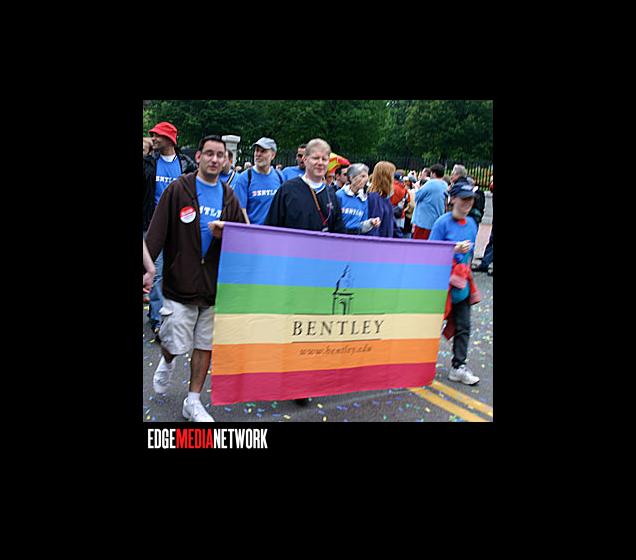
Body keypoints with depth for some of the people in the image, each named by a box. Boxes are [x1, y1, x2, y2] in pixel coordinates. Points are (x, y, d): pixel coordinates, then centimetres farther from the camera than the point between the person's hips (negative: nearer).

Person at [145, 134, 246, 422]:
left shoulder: (229, 197, 9)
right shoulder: (178, 189, -2)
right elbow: (157, 233, -9)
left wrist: (222, 234, -12)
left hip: (214, 286, 4)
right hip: (180, 283, -3)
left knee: (205, 345, 9)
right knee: (175, 345, 2)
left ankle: (193, 402, 25)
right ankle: (167, 362, 39)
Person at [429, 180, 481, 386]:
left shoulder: (471, 223, 8)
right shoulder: (443, 222, -12)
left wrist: (466, 270, 15)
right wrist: (455, 250, -24)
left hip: (462, 281, 6)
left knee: (463, 326, 5)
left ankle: (458, 367, 12)